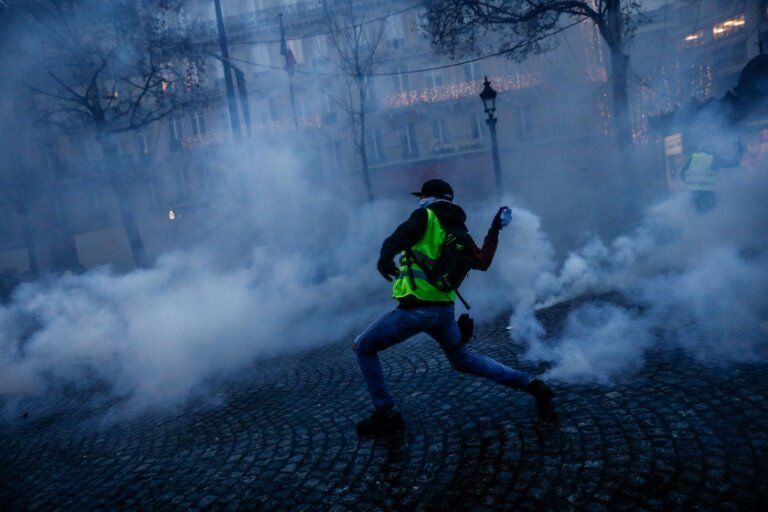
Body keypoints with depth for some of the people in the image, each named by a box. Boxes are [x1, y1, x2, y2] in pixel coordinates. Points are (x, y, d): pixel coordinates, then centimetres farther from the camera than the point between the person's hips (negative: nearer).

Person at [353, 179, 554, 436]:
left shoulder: (426, 216, -2)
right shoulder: (460, 231, 16)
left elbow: (403, 234, -21)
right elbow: (482, 262, 22)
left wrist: (385, 256, -29)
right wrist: (494, 231, 29)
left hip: (416, 308, -8)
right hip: (445, 310, 8)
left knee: (363, 347, 9)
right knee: (464, 360, 28)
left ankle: (387, 414, 9)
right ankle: (530, 383, 20)